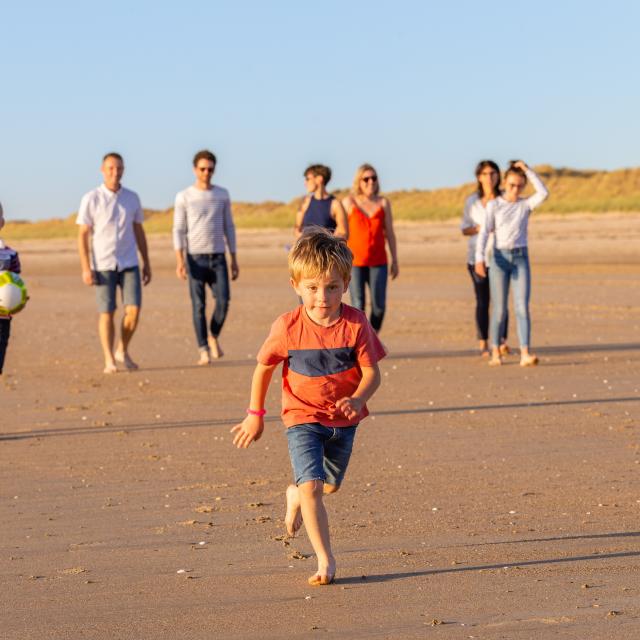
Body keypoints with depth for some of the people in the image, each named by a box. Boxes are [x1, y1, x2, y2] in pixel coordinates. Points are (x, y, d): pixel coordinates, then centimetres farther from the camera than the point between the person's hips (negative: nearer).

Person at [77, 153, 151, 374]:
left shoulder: (132, 198, 6)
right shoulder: (91, 199, -5)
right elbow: (83, 235, -5)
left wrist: (146, 263, 11)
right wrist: (86, 268, -11)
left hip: (129, 264, 3)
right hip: (103, 265, -3)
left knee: (133, 310, -7)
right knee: (107, 312, -2)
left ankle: (122, 351, 14)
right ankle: (109, 361, 7)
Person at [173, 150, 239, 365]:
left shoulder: (222, 195, 7)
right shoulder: (183, 197, -2)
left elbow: (229, 227, 11)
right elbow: (178, 231, -4)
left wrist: (234, 260, 7)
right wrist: (180, 261, -14)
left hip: (218, 258, 2)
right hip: (195, 258, -2)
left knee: (223, 300, -11)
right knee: (199, 305, -5)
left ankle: (213, 336, 14)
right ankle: (204, 351, 2)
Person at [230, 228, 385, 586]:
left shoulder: (356, 324, -14)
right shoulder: (288, 328, -15)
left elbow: (372, 373, -11)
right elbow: (264, 368, 0)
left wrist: (357, 399, -32)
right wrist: (255, 414, 5)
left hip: (343, 420, 3)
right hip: (302, 418, -2)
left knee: (330, 485, 20)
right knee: (311, 486, -18)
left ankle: (296, 495, 54)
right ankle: (326, 560, -11)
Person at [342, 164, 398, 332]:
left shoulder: (383, 203, 7)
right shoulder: (349, 202, 1)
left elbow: (389, 233, 10)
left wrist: (395, 261, 7)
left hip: (378, 262, 2)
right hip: (355, 261, -2)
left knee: (379, 305, -4)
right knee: (358, 306, -6)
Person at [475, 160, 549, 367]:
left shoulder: (526, 204, 7)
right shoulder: (494, 205, 2)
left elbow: (543, 193, -13)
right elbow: (484, 232, -6)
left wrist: (527, 170, -10)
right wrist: (479, 258, -18)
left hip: (521, 259, 1)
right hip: (500, 258, -1)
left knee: (522, 307, -10)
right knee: (499, 310, 2)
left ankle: (525, 354, -16)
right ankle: (495, 353, 14)